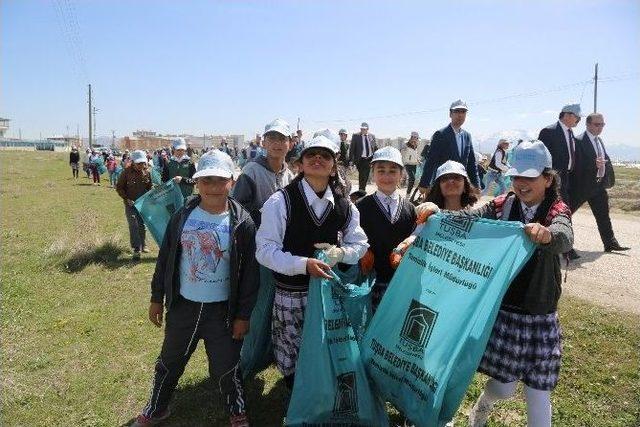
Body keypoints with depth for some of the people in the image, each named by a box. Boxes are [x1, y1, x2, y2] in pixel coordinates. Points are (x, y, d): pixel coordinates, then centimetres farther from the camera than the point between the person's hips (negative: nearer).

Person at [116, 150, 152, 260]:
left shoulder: (146, 172, -1)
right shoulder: (127, 172, -11)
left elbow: (149, 187, 11)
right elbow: (119, 187, -4)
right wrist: (127, 199, -13)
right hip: (131, 203, -3)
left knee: (142, 225, 12)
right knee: (134, 226, -9)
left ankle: (143, 245, 28)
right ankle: (136, 250, -7)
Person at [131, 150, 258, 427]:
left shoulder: (242, 223, -13)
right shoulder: (183, 216, -6)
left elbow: (250, 273, -9)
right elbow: (164, 259, 4)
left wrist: (243, 315, -7)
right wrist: (157, 298, 7)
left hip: (222, 310, -2)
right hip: (182, 306, 3)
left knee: (226, 368, 10)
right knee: (169, 362, 20)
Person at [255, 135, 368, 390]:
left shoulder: (345, 207, 3)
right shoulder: (281, 202, -10)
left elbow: (360, 245, 11)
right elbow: (265, 250, -13)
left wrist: (339, 252, -11)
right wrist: (304, 264, -25)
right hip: (290, 295, -3)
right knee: (292, 363, 11)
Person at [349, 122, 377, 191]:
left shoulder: (372, 136, 10)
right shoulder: (356, 136, 0)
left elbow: (375, 148, 14)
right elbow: (352, 148, -2)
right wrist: (351, 159, -8)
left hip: (369, 159, 3)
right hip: (360, 159, -3)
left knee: (366, 175, 6)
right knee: (362, 175, -6)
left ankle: (363, 189, 20)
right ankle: (361, 190, 7)